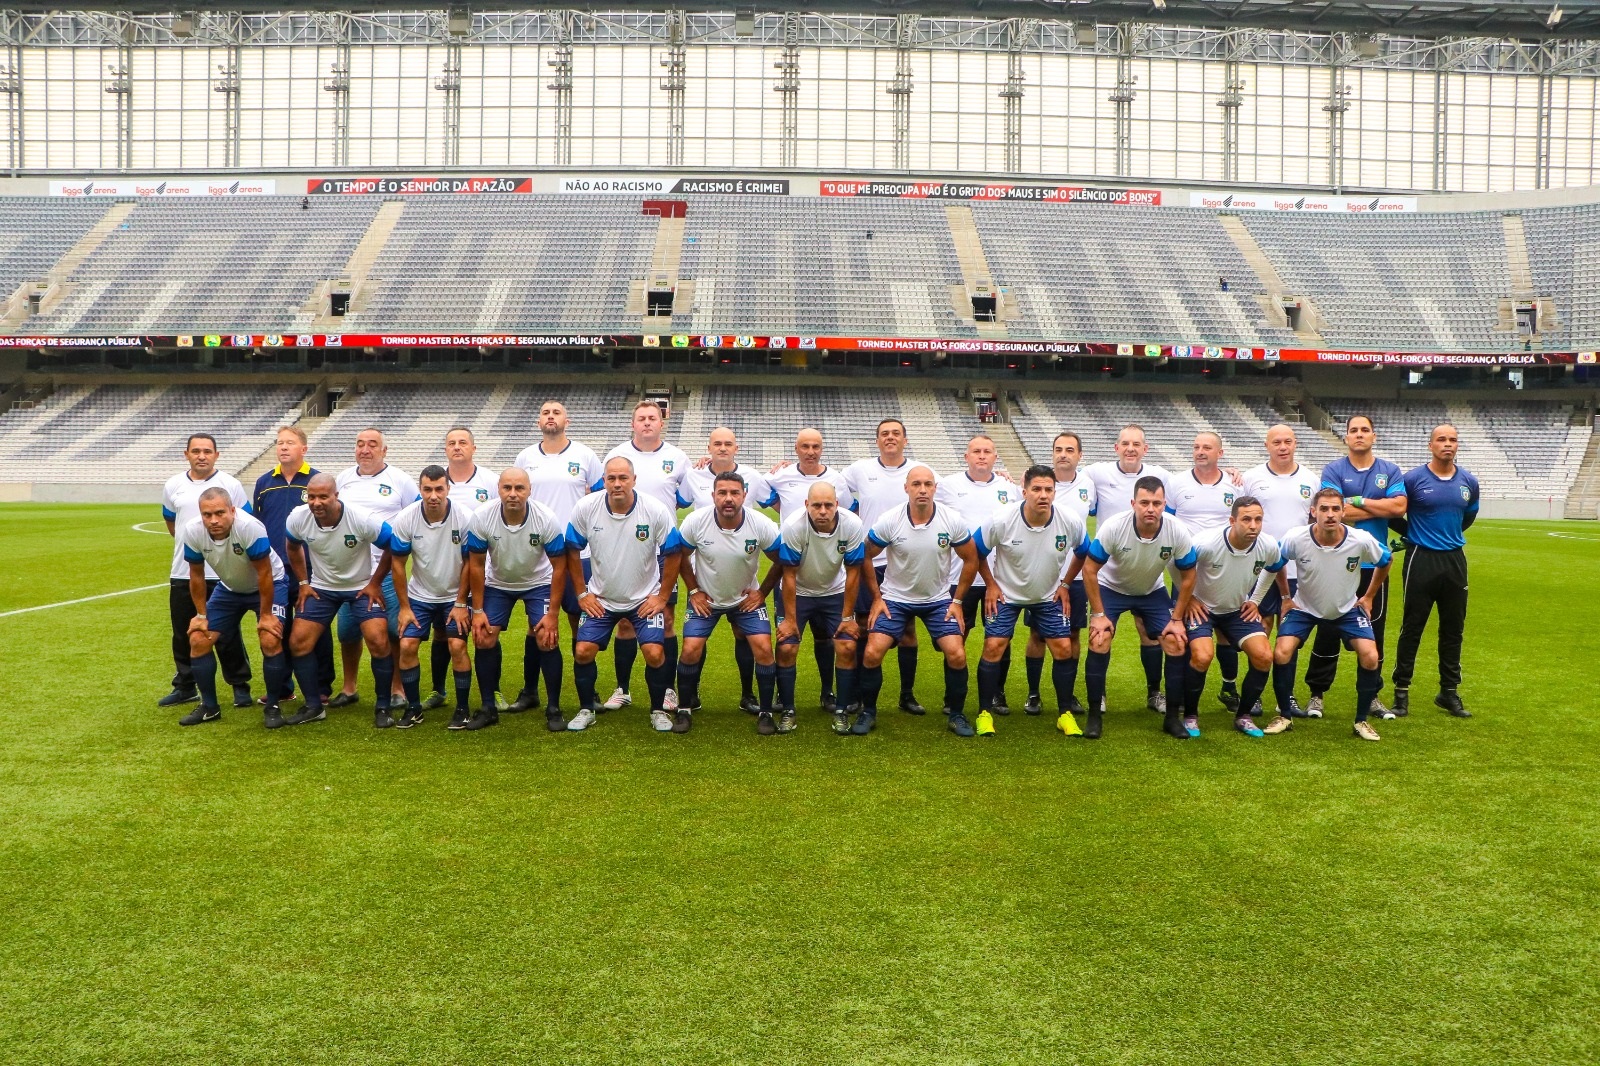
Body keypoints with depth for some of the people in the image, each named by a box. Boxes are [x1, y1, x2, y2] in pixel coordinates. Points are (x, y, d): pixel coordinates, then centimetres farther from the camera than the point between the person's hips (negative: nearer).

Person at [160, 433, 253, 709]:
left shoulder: (231, 485, -4)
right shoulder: (172, 486, 6)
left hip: (222, 574, -4)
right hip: (182, 573, 4)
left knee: (227, 635, 0)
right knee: (183, 634, 10)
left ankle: (240, 686, 11)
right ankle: (185, 686, 24)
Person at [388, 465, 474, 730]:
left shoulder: (465, 518, -20)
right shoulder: (405, 520, -15)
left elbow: (470, 563, -10)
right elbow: (398, 564, -5)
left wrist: (461, 604, -9)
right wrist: (404, 607, -5)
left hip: (454, 597, -2)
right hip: (419, 596, 2)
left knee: (457, 646, -14)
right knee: (407, 646, -9)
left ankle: (462, 708, 3)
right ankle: (414, 708, 9)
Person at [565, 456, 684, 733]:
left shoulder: (656, 511, -17)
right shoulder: (585, 508, -13)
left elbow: (673, 554, -5)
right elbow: (572, 550, 1)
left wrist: (662, 597, -5)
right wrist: (582, 593, 0)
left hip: (645, 599, -1)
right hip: (600, 599, 2)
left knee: (655, 653, -15)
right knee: (583, 652, -9)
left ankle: (659, 710, 9)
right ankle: (586, 709, 14)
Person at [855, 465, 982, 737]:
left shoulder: (953, 521, -14)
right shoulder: (888, 521, -16)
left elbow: (971, 559, 1)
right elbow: (865, 558, -3)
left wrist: (957, 601, -1)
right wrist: (876, 598, -3)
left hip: (939, 600, 1)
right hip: (895, 598, -1)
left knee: (957, 655, -13)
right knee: (872, 653, -14)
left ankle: (957, 714, 11)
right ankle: (868, 712, 9)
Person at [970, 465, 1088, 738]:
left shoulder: (1071, 521, -20)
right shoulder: (1001, 520, -25)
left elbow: (1083, 552, 3)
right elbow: (976, 551, -7)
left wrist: (1065, 584, 2)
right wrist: (990, 584, -6)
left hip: (1049, 595, 2)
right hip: (1005, 593, -2)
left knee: (1063, 648, -3)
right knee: (994, 646, -11)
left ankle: (1065, 713, 13)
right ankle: (985, 712, 4)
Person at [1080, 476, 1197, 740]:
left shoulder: (1179, 532, -26)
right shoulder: (1113, 527, -32)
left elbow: (1187, 576, -9)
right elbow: (1089, 569, -20)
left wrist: (1177, 619, -9)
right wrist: (1098, 614, -20)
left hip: (1153, 592, 2)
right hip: (1111, 588, -2)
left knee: (1176, 644, -10)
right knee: (1099, 641, -20)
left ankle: (1173, 716, 6)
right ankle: (1095, 715, -6)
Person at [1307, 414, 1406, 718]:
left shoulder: (1390, 471, 7)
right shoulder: (1333, 471, -1)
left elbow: (1400, 506, -8)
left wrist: (1359, 501, -9)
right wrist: (1380, 508, -8)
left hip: (1374, 564, 3)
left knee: (1373, 631, 8)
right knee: (1329, 629, 2)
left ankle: (1371, 695, 19)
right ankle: (1316, 693, 11)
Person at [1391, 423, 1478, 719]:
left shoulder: (1469, 482, 5)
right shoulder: (1413, 479, -7)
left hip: (1455, 560, 4)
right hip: (1421, 560, -4)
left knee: (1453, 629, 9)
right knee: (1412, 628, 1)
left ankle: (1449, 691, 20)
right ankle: (1401, 690, 8)